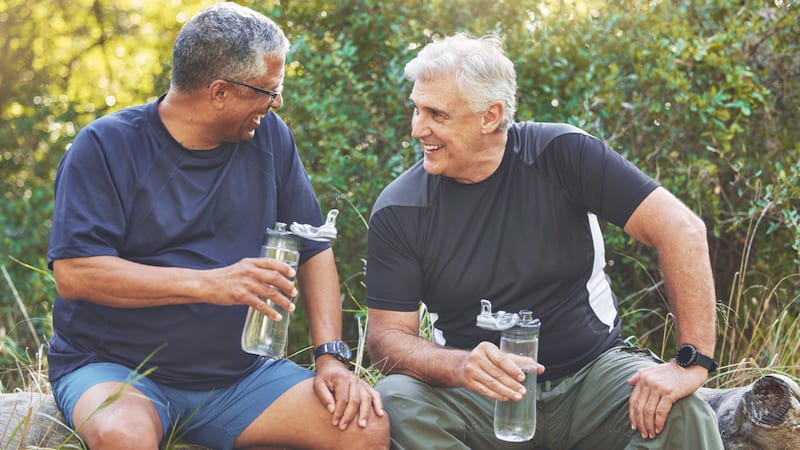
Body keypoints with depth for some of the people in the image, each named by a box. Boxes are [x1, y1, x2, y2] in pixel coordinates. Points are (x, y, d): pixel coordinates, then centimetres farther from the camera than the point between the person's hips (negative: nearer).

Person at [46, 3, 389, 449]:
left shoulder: (269, 136, 6)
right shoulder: (108, 146, -8)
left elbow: (315, 249, 9)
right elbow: (73, 273, -17)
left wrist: (332, 357, -3)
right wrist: (208, 284, -23)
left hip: (237, 374, 4)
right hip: (115, 369, -4)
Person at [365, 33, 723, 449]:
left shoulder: (562, 154, -11)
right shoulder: (398, 210, -6)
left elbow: (681, 229, -16)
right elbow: (388, 336, -6)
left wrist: (693, 362, -25)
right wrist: (459, 367, -28)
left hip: (592, 372, -2)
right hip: (477, 395, 2)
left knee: (680, 413, -31)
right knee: (395, 403, -27)